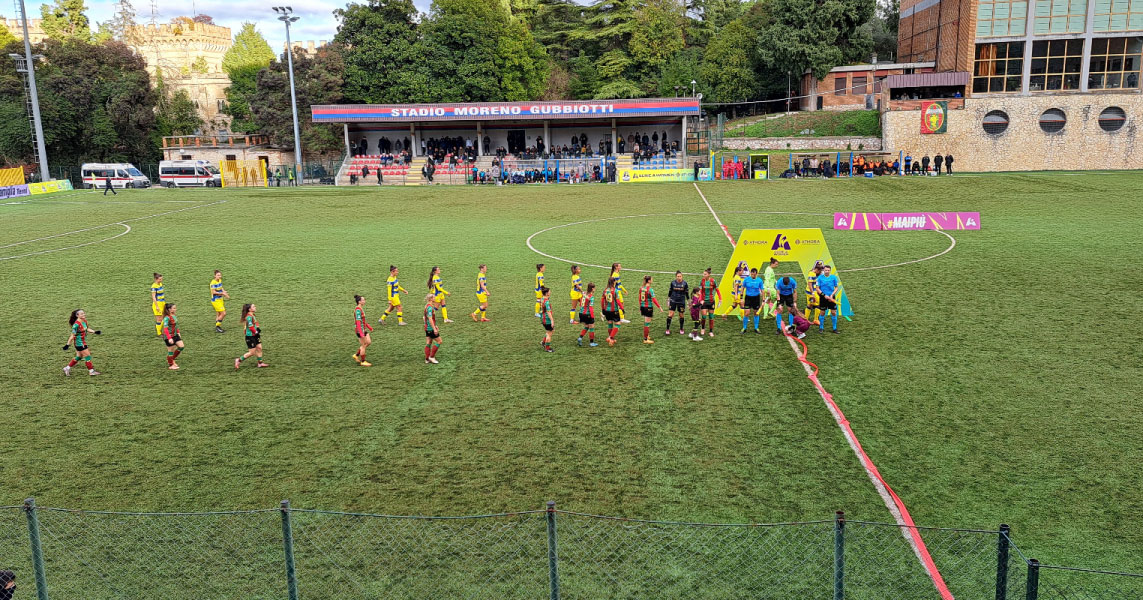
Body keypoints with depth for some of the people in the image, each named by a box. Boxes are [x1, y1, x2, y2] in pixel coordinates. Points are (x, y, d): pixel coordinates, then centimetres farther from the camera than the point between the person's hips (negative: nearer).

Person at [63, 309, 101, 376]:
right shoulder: (76, 324, -24)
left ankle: (67, 368, 31)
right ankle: (91, 371, 11)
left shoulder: (84, 321, 2)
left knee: (79, 357, 18)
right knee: (87, 356, -1)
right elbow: (72, 335, -20)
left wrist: (94, 332, 11)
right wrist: (68, 344, -16)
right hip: (79, 343, -9)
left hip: (83, 342, 9)